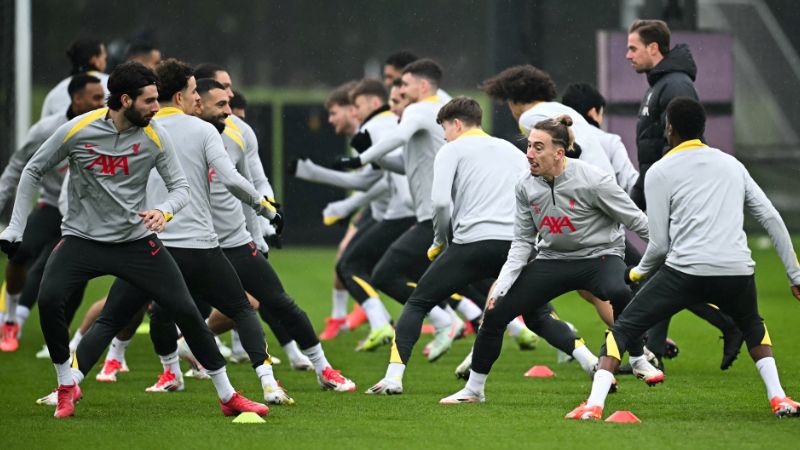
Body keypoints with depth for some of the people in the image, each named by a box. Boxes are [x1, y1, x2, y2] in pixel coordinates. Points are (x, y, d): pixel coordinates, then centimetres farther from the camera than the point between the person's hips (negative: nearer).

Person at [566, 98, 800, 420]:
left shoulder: (660, 172, 9)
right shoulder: (731, 164, 21)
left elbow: (659, 244, 5)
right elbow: (771, 218, 16)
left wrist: (638, 272, 24)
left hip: (685, 271, -4)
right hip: (737, 270, 4)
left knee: (622, 330, 8)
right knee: (753, 326, 35)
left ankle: (594, 404, -8)